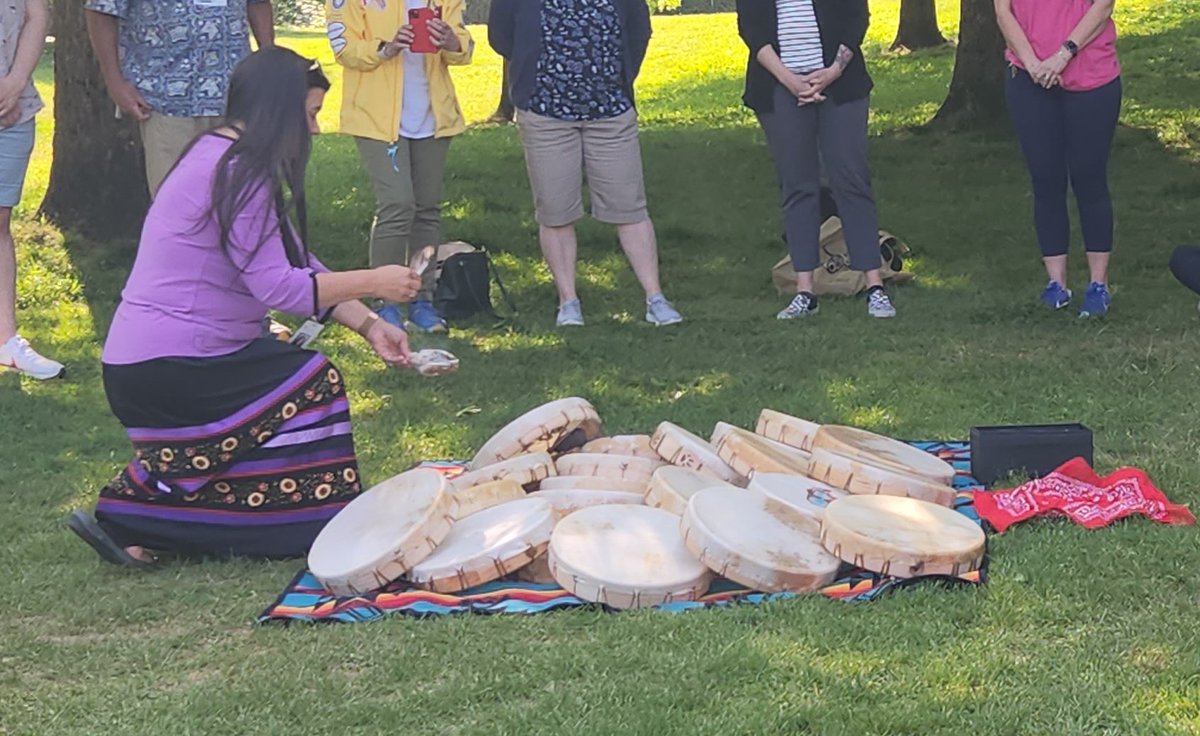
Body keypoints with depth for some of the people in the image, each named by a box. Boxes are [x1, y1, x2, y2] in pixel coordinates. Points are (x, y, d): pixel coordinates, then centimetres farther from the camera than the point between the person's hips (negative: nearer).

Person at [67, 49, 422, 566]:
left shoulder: (225, 159, 15)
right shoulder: (239, 173, -18)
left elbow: (297, 263, 14)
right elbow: (276, 286, -22)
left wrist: (368, 325, 5)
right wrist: (372, 283, -12)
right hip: (166, 369, -10)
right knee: (312, 385, -3)